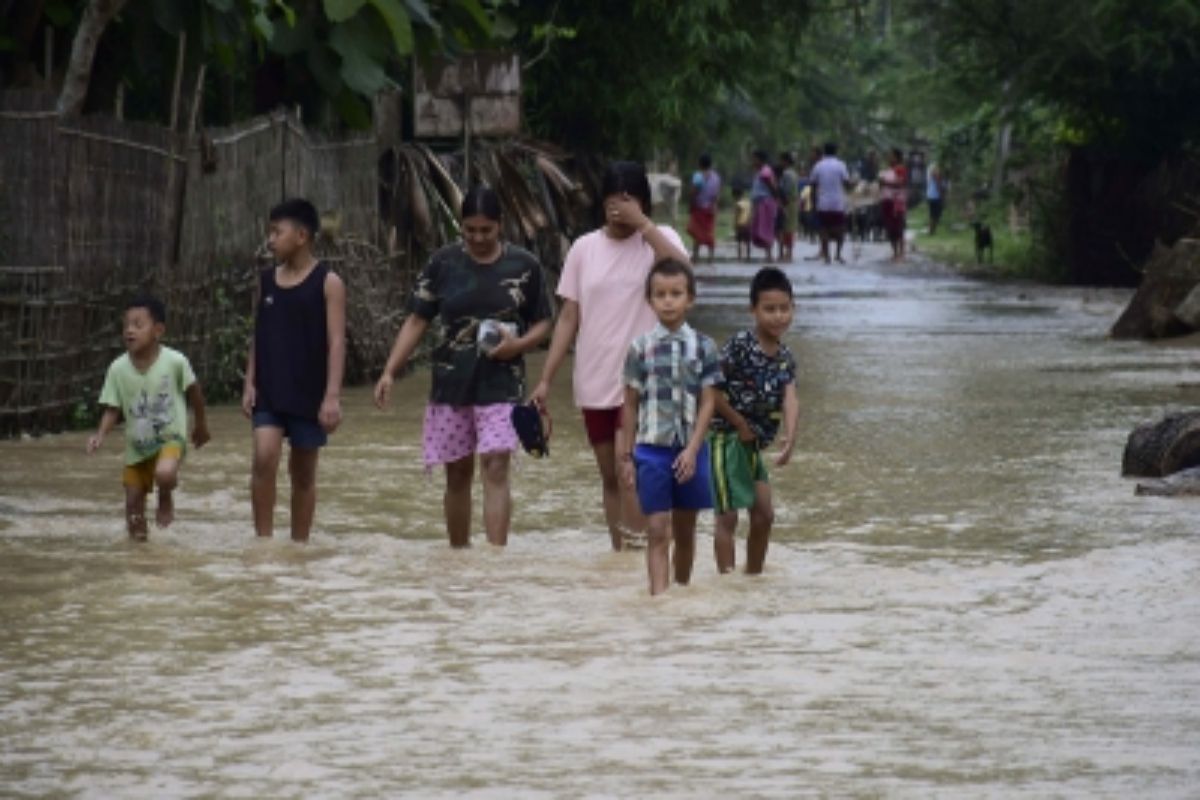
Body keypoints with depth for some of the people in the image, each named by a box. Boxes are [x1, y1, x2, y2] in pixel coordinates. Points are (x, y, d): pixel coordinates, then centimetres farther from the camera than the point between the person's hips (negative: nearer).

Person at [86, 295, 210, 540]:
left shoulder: (175, 361, -18)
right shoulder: (118, 368, -12)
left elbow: (193, 391, 0)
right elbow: (113, 409, -5)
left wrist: (200, 424, 13)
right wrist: (100, 434, -24)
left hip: (170, 438, -3)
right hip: (137, 446, 3)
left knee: (165, 472, -34)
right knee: (133, 503, 7)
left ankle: (166, 501, 1)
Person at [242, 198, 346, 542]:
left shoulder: (328, 283, -5)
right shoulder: (266, 280, 9)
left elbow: (336, 342, -9)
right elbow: (258, 336, 13)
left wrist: (332, 396, -16)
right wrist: (250, 384, 5)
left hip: (308, 394, -3)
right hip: (269, 393, 3)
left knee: (303, 472, 6)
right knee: (264, 458, -15)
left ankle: (299, 546, 16)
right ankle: (263, 540, -9)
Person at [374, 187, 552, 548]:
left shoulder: (523, 265, 0)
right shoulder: (444, 263, 2)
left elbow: (542, 323, 8)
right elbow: (417, 321, 3)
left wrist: (519, 344, -13)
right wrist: (389, 372, -7)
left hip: (501, 384, -2)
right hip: (451, 383, 2)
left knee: (495, 468, -13)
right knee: (457, 475, 10)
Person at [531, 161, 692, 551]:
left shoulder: (659, 240, -1)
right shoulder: (585, 248, 7)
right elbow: (568, 318, 8)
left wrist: (642, 224, -25)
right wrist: (545, 380, 3)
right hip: (594, 382, 4)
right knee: (609, 475, 11)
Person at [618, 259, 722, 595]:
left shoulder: (703, 347, 0)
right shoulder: (641, 348, -1)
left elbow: (707, 403, -1)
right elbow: (631, 404, 5)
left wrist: (692, 450, -11)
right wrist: (626, 456, 4)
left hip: (689, 450, 1)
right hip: (652, 449, -1)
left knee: (685, 531, 12)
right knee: (658, 531, -6)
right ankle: (659, 596, -12)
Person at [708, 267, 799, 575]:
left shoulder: (784, 357, 3)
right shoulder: (740, 345, -17)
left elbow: (790, 399, -10)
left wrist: (789, 439, -27)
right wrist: (740, 423, -13)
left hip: (753, 443, 8)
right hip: (726, 437, -8)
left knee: (764, 515, 12)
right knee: (727, 516, -5)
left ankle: (753, 579, 26)